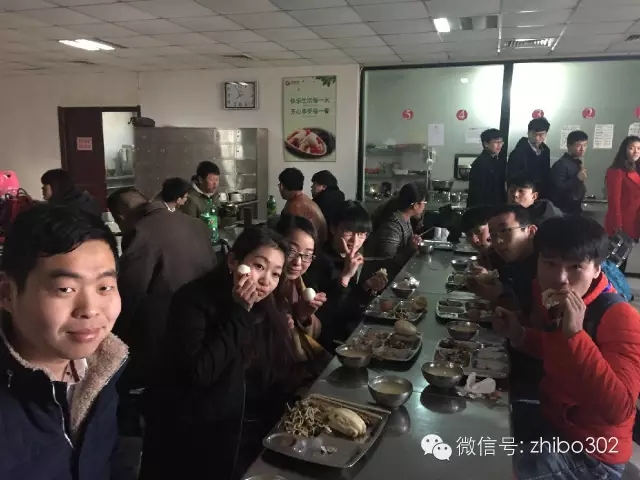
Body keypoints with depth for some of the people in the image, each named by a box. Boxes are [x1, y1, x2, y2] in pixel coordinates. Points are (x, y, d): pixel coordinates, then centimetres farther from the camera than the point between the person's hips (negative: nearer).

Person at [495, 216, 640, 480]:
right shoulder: (554, 303, -3)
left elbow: (618, 410, -36)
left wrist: (575, 333, -41)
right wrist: (519, 335, -1)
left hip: (591, 451, -7)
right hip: (551, 419, 7)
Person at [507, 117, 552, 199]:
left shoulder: (546, 151, 7)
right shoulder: (518, 153, -15)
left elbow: (546, 175, 15)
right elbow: (511, 180, -14)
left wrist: (546, 196, 9)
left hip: (542, 197, 6)